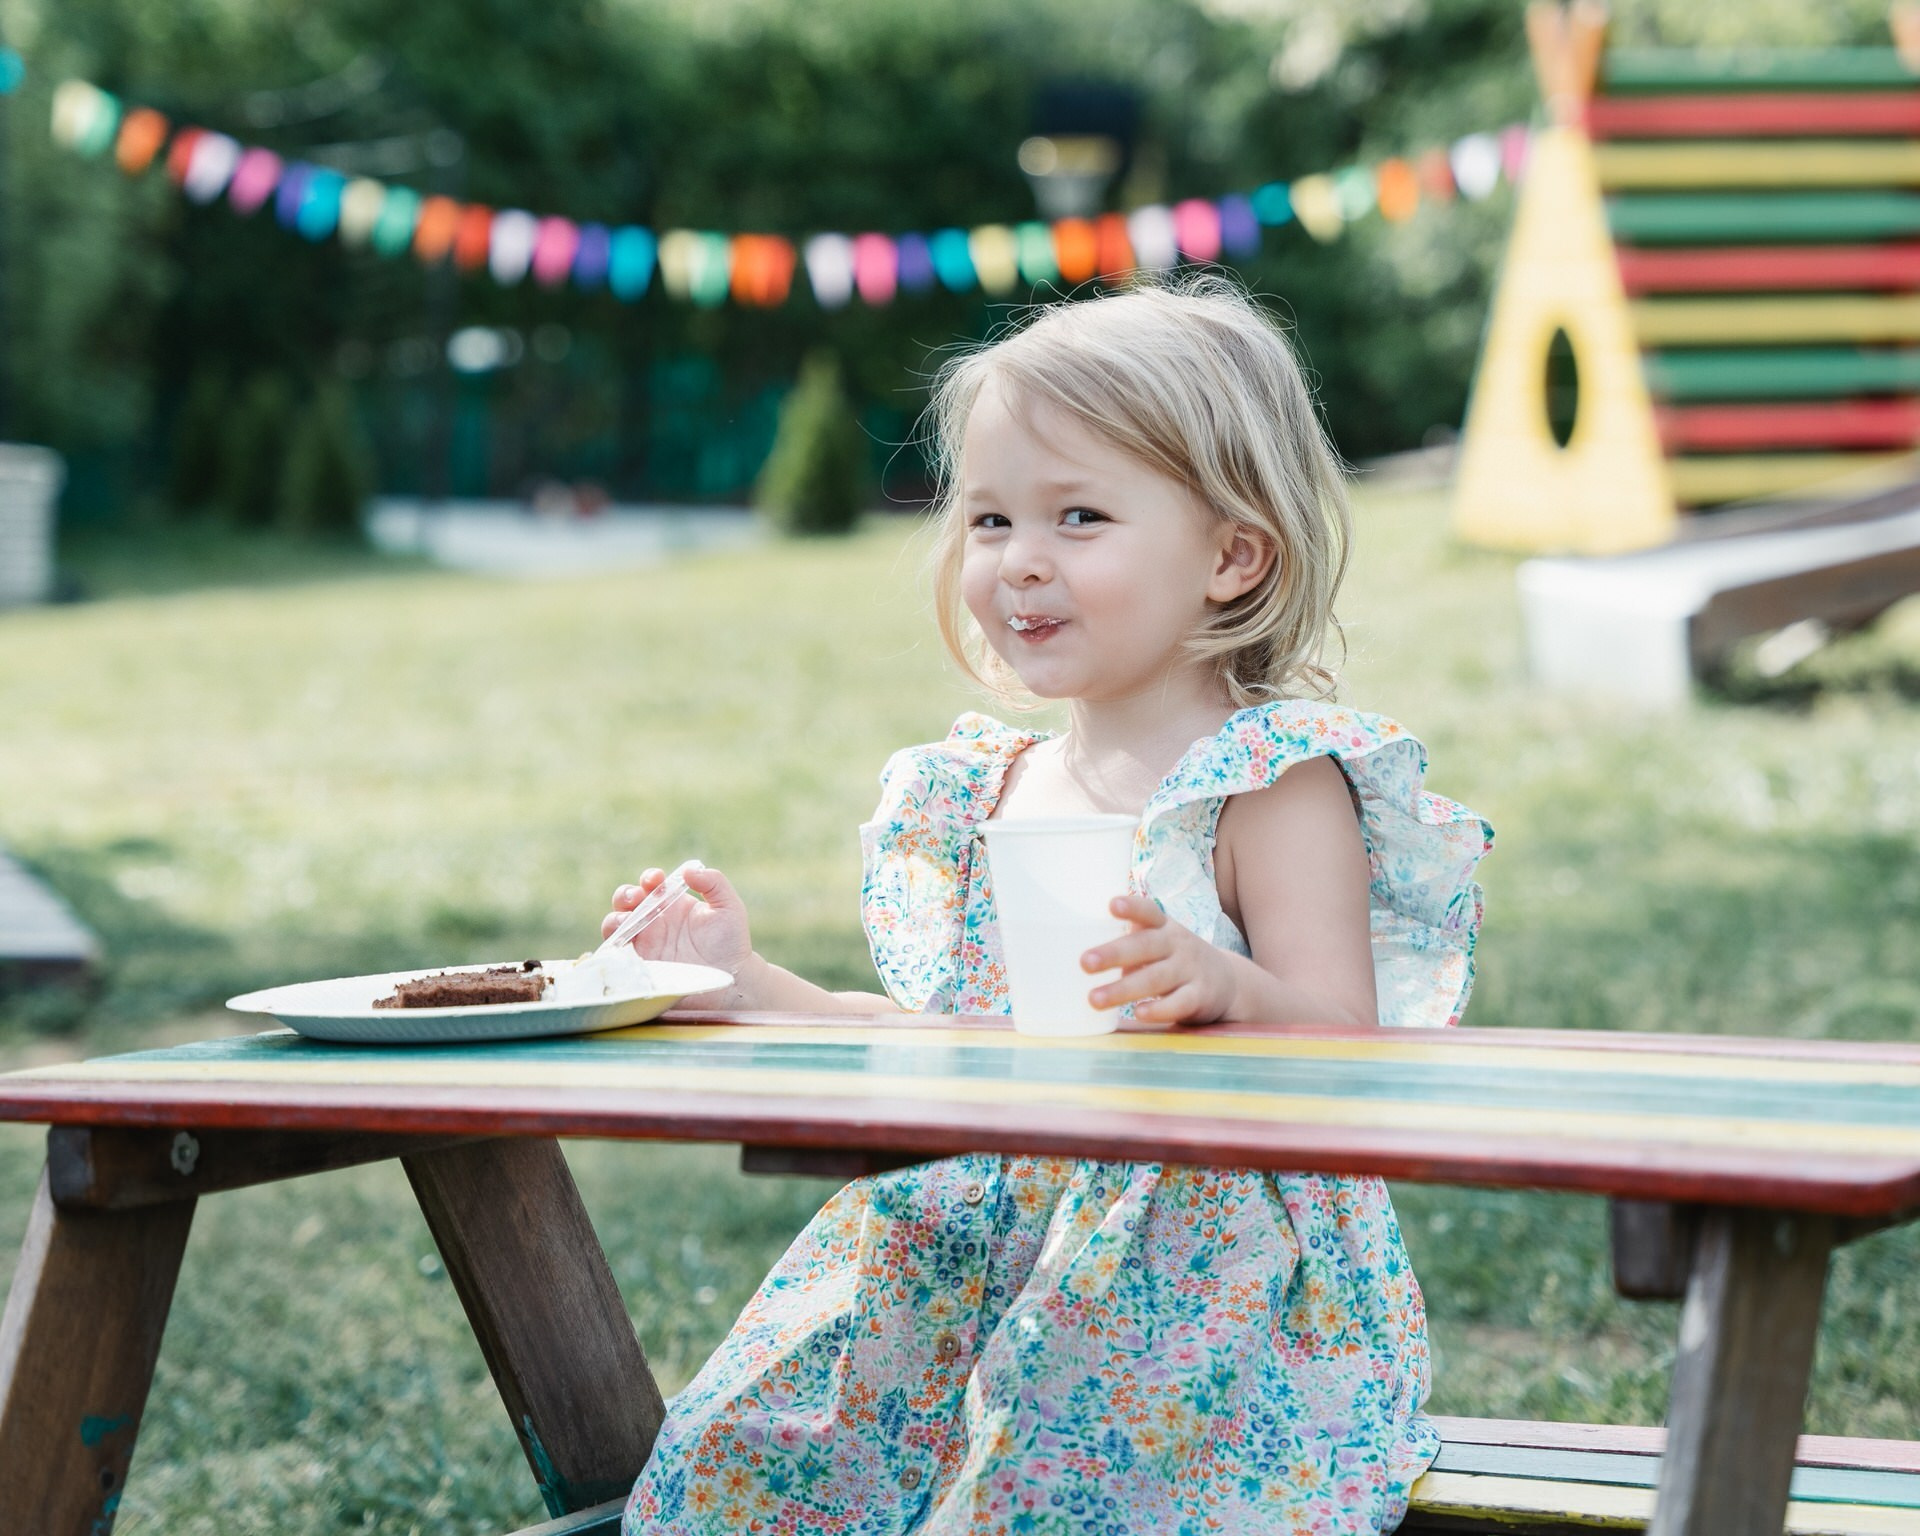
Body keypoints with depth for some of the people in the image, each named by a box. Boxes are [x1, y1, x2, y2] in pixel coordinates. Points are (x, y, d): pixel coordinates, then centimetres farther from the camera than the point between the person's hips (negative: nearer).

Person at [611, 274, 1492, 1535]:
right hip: (985, 1259, 7)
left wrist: (1227, 989, -33)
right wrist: (749, 985, 13)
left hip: (1204, 1281, -6)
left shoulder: (1272, 780, -8)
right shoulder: (979, 796, 13)